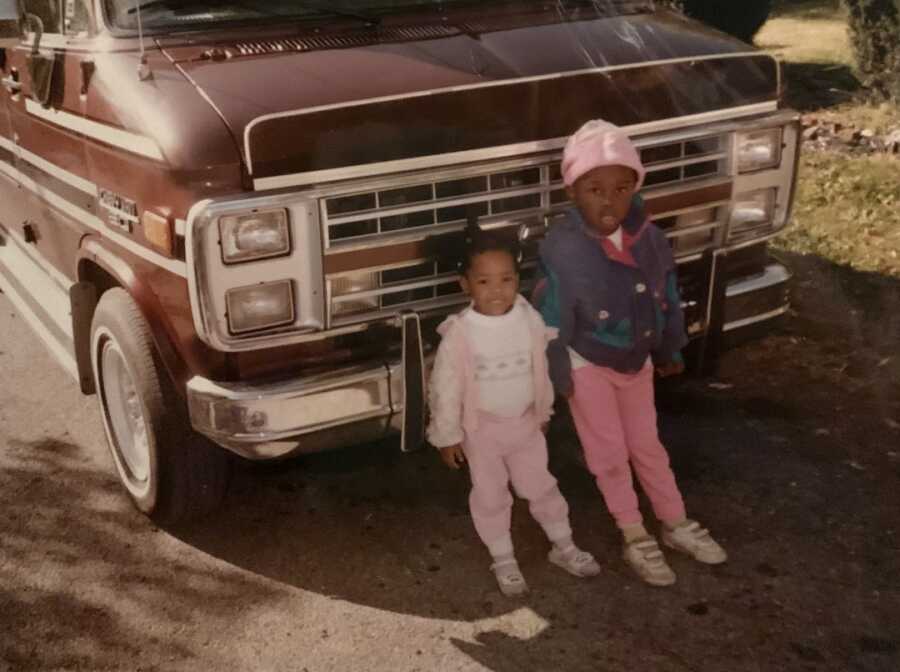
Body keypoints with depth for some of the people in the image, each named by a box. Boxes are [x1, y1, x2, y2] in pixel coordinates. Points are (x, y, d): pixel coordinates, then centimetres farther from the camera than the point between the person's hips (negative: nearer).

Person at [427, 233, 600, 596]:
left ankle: (563, 547, 39)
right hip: (482, 429, -2)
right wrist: (448, 436, -8)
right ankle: (504, 561, 32)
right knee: (490, 497, 13)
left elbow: (542, 370, 3)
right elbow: (445, 388, -14)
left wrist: (542, 414, 13)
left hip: (525, 423, 2)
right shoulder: (459, 334, -22)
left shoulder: (531, 321, -12)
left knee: (541, 487, 18)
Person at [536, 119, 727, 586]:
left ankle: (677, 525, 35)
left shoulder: (648, 238, -14)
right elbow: (553, 320, -19)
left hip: (637, 360, 4)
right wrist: (559, 376, -12)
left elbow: (668, 298, 0)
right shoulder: (562, 249, -27)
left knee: (646, 444, 19)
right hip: (588, 365, -4)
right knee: (609, 453, 10)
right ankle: (635, 538, 26)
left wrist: (671, 351, 10)